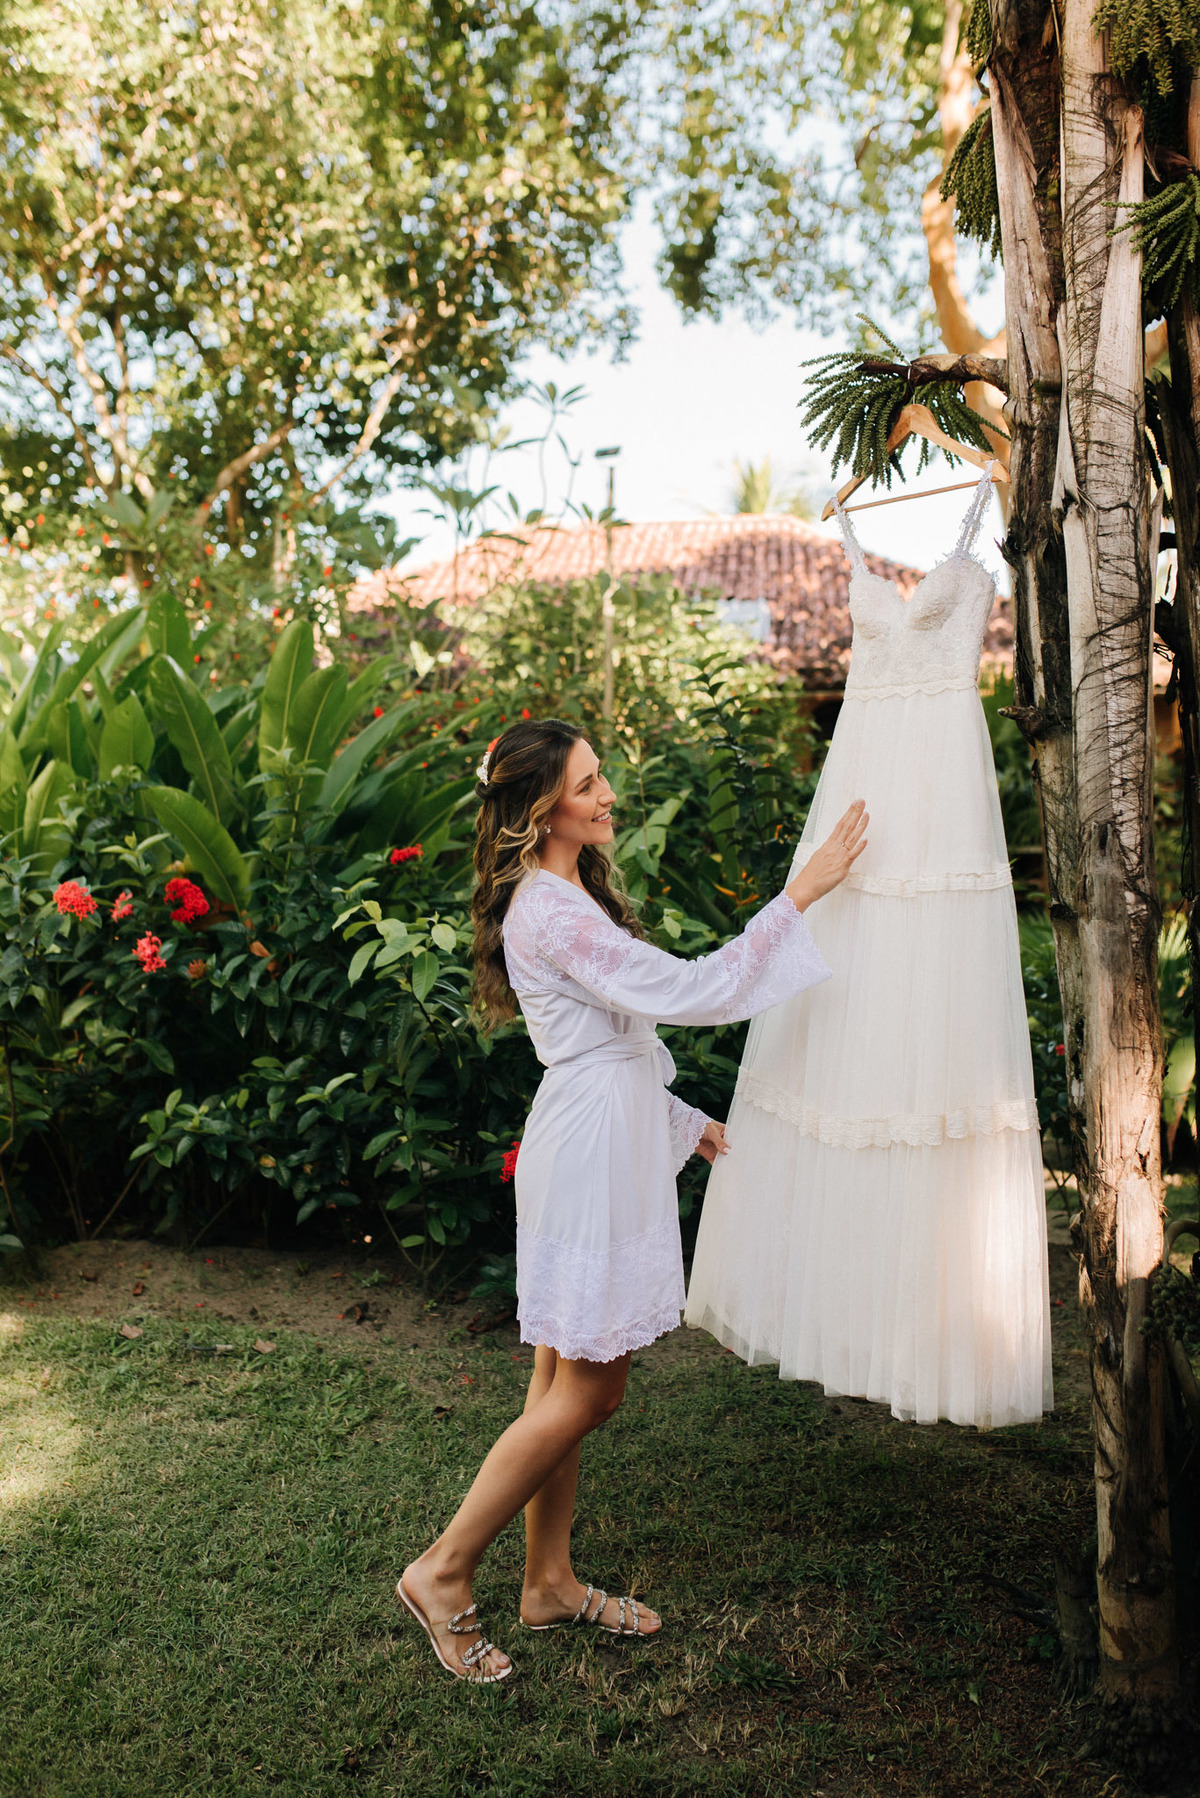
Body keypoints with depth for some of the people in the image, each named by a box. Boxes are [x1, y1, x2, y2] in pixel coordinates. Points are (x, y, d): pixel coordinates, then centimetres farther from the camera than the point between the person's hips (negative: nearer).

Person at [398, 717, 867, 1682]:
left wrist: (682, 1119, 22)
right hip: (591, 1148, -10)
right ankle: (444, 1571, 15)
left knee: (568, 1381, 16)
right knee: (587, 1391, 1)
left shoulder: (565, 894, 14)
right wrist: (799, 894, -22)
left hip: (609, 1136, 10)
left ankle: (551, 1583, 30)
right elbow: (691, 992, -26)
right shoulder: (550, 913, -20)